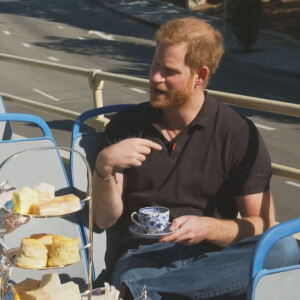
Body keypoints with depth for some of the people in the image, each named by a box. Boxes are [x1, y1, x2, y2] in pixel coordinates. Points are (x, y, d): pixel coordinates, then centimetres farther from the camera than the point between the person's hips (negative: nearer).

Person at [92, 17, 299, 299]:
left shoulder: (240, 134, 1)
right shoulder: (125, 125, 7)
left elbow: (262, 225, 2)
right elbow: (106, 218, 6)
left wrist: (208, 228, -16)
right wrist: (104, 166, -13)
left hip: (213, 256, 4)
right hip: (142, 258, -3)